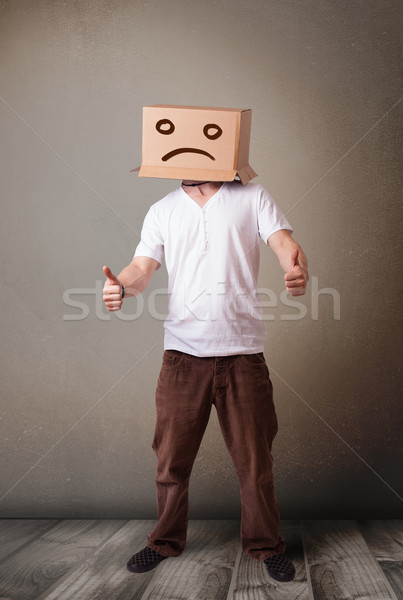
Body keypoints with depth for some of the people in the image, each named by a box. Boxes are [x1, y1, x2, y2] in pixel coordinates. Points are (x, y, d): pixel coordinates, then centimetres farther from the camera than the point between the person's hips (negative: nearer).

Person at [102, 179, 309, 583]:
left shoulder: (252, 197, 7)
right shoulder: (162, 210, 12)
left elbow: (286, 245, -5)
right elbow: (142, 267, 2)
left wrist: (298, 272, -29)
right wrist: (120, 285, -22)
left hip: (243, 352, -1)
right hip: (183, 352, 2)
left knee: (254, 456, 7)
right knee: (172, 456, 9)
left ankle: (266, 545, 26)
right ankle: (166, 541, 29)